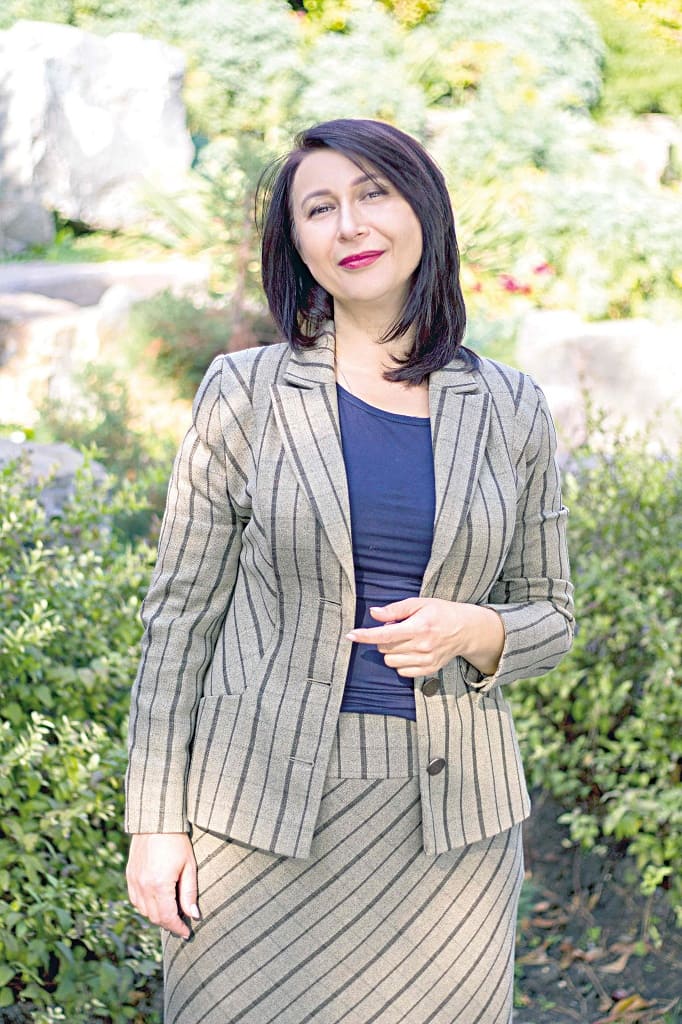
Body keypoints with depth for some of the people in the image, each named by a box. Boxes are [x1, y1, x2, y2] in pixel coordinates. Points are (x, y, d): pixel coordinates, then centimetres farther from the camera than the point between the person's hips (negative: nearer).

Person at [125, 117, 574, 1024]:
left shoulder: (510, 411, 3)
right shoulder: (246, 394, -2)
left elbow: (549, 615, 10)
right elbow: (182, 614, 0)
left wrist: (473, 631, -13)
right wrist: (156, 822, -3)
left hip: (448, 814, 2)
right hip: (266, 804, -1)